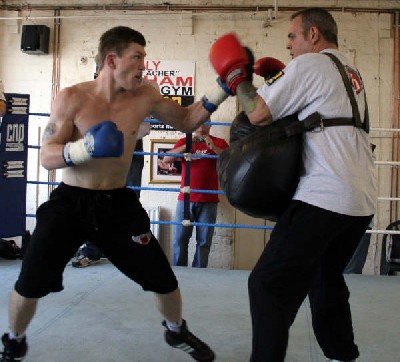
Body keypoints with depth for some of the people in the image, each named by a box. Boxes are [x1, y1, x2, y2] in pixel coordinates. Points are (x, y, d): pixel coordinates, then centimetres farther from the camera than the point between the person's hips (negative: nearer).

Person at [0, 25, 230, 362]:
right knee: (29, 284, -3)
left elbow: (187, 120, 9)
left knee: (164, 279, 5)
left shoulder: (145, 97, -4)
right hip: (70, 202, -2)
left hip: (118, 203, 3)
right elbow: (47, 157, -16)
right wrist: (85, 147, -36)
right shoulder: (72, 98, -13)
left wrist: (223, 89, -4)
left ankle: (176, 331, 37)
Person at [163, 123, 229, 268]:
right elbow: (166, 159, -3)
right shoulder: (184, 142, 10)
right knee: (180, 239, -1)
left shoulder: (219, 143, 8)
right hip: (185, 199, 1)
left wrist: (213, 147, -18)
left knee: (204, 241, -1)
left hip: (209, 201, -1)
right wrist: (188, 145, -14)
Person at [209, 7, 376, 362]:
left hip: (323, 197, -9)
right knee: (326, 278, 24)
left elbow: (258, 114, -6)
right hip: (362, 202, 9)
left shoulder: (309, 64, -4)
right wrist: (281, 84, 19)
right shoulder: (351, 73, 21)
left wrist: (236, 77, 10)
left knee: (269, 284, -5)